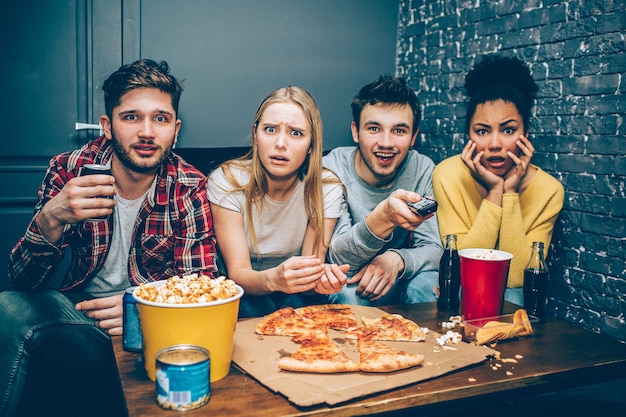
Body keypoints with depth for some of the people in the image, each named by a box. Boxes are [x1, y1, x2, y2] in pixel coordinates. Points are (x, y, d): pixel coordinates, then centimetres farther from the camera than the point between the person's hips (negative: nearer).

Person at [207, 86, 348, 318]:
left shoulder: (326, 188, -12)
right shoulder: (226, 182, -17)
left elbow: (309, 269, -14)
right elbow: (237, 273, -21)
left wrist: (321, 278, -40)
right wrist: (273, 279, -44)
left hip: (297, 299, 1)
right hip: (243, 295, -1)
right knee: (253, 307, -32)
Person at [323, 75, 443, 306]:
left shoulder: (423, 169, -10)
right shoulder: (333, 168, -18)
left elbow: (434, 248, -9)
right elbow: (338, 258, -25)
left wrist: (397, 260, -34)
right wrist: (384, 217, -46)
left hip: (398, 278, 3)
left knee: (426, 284, -29)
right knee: (349, 292, -34)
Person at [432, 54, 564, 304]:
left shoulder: (548, 190, -13)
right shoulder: (448, 175, -16)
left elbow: (518, 276, -16)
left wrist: (510, 194, -23)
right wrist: (494, 193, -26)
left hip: (511, 294, 0)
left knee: (513, 296, -29)